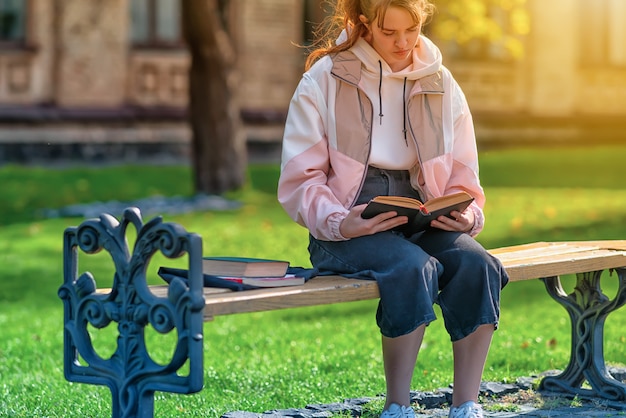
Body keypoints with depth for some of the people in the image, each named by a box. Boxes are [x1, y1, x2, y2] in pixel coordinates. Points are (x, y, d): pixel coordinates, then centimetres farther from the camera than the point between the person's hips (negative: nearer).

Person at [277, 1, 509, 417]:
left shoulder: (442, 86, 11)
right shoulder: (324, 81, 0)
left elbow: (463, 181, 13)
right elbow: (299, 180, -2)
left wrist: (468, 216, -11)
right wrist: (339, 223, -21)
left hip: (423, 221, 4)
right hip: (351, 225, -4)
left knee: (478, 265, -28)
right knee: (414, 268, -35)